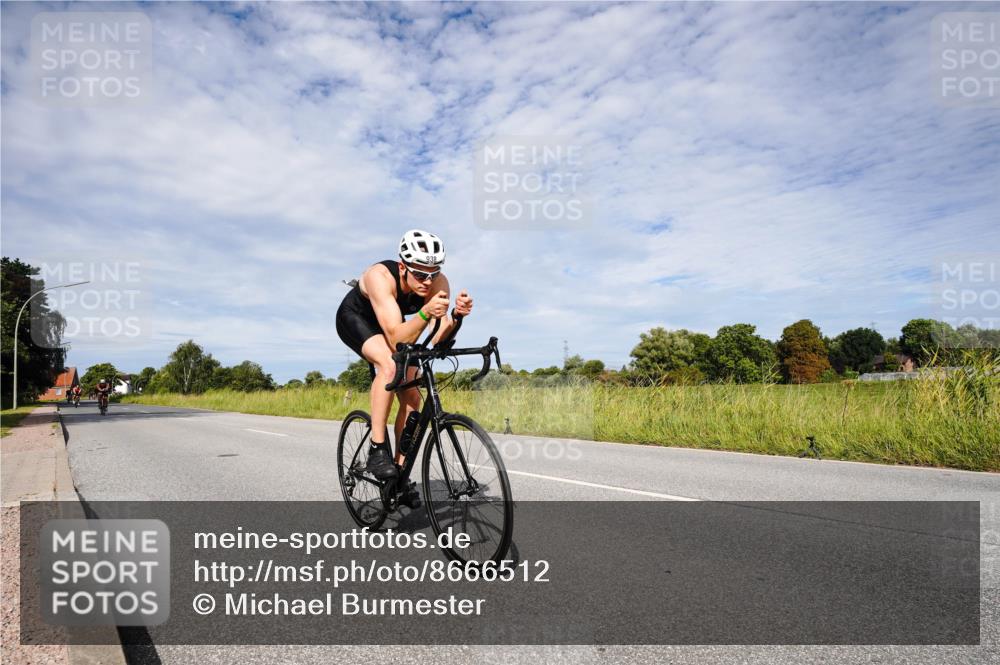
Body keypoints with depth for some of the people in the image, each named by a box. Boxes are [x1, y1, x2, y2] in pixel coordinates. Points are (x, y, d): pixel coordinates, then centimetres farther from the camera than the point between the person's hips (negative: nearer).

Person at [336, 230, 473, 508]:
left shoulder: (439, 283, -28)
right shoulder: (380, 276, -40)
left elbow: (438, 339, -33)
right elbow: (397, 339, -47)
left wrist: (456, 316, -51)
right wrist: (425, 313, -62)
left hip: (390, 326, 5)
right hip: (355, 319, -4)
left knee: (412, 398, -5)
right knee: (389, 365, -35)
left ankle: (400, 475, 8)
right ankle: (377, 449, -23)